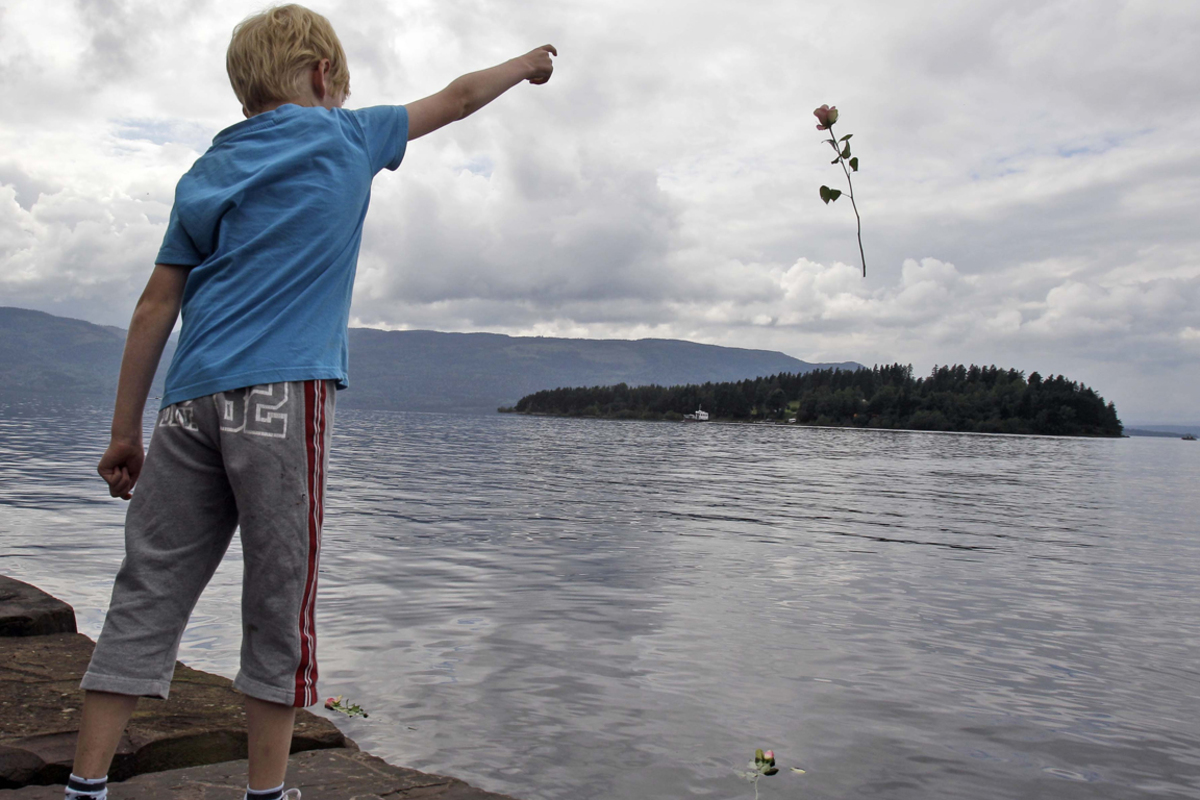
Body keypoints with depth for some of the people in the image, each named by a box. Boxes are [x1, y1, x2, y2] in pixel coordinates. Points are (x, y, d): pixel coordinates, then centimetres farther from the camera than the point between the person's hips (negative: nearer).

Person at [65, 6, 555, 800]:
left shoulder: (207, 171, 20)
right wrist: (527, 65, 41)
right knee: (281, 605, 3)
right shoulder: (344, 136, 9)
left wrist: (126, 431, 16)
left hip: (192, 401, 5)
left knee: (149, 595, 7)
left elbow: (156, 309, 15)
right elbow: (457, 98, 23)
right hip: (280, 393, -5)